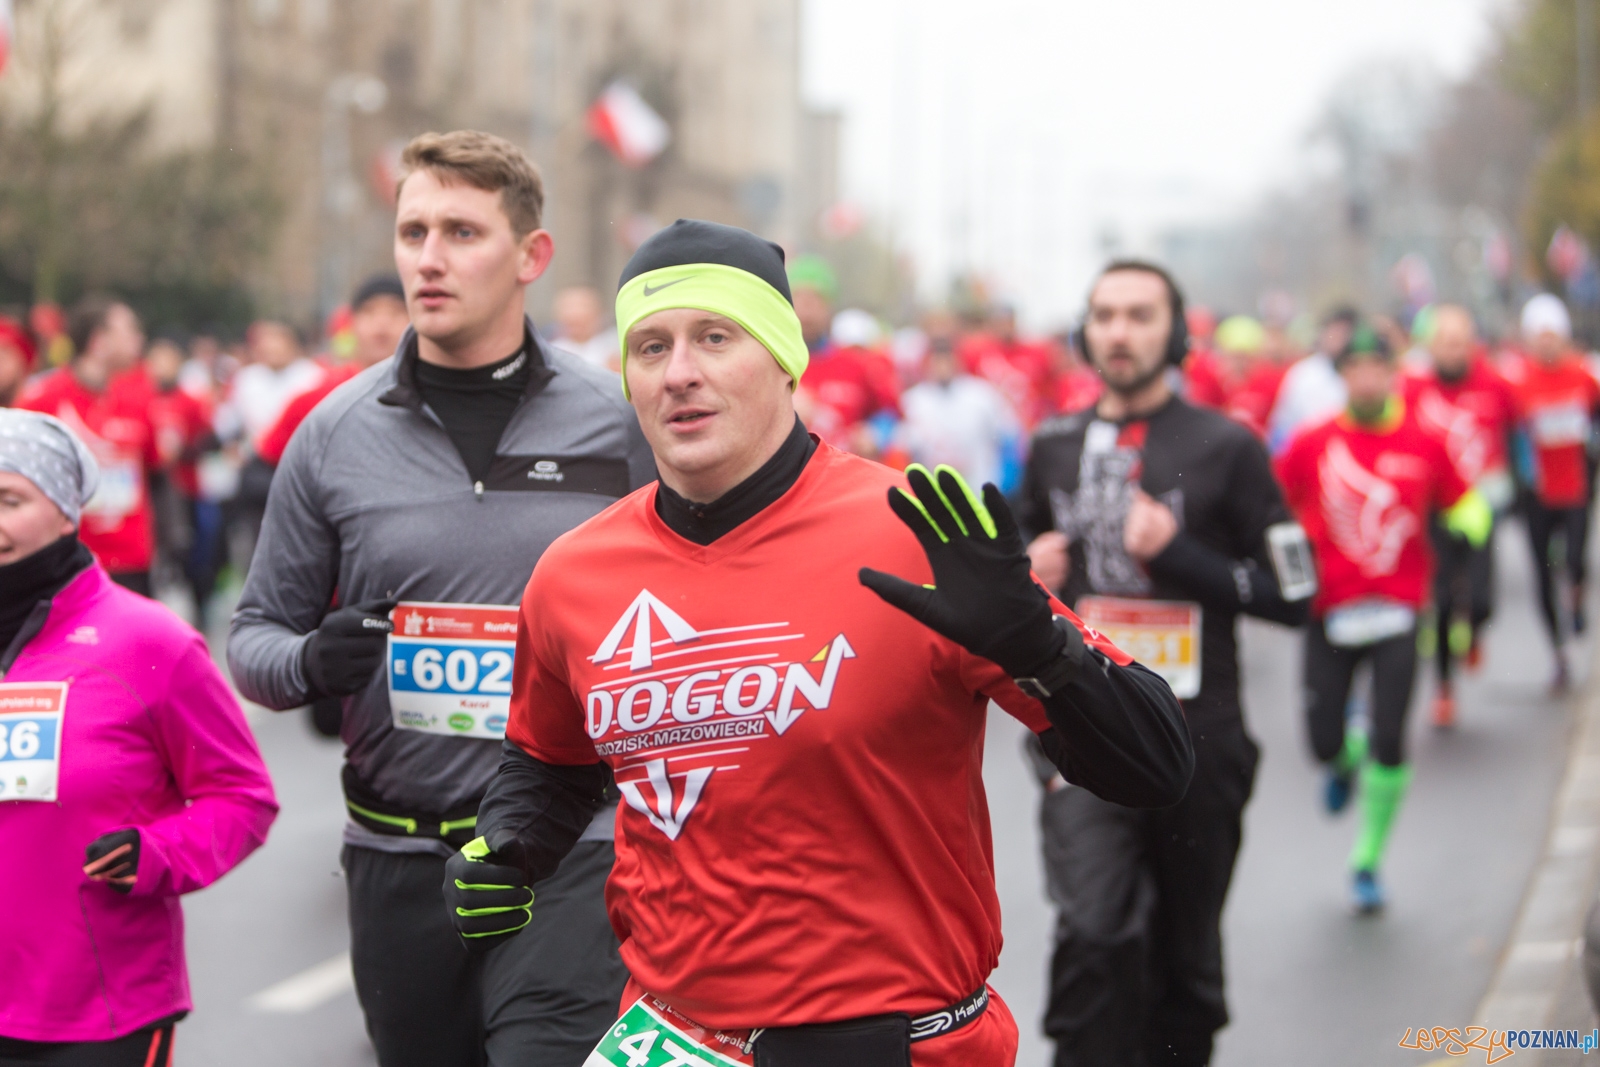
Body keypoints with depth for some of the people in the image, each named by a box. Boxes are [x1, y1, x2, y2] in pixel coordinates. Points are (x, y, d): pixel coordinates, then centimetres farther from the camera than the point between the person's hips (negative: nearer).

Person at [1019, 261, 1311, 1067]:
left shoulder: (1225, 448, 0)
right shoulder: (1053, 447, 10)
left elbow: (1290, 595, -2)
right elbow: (1026, 564, 27)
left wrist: (1180, 553, -14)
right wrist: (1028, 575, 3)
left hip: (1196, 738, -1)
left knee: (1185, 953, 11)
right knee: (1093, 935, -18)